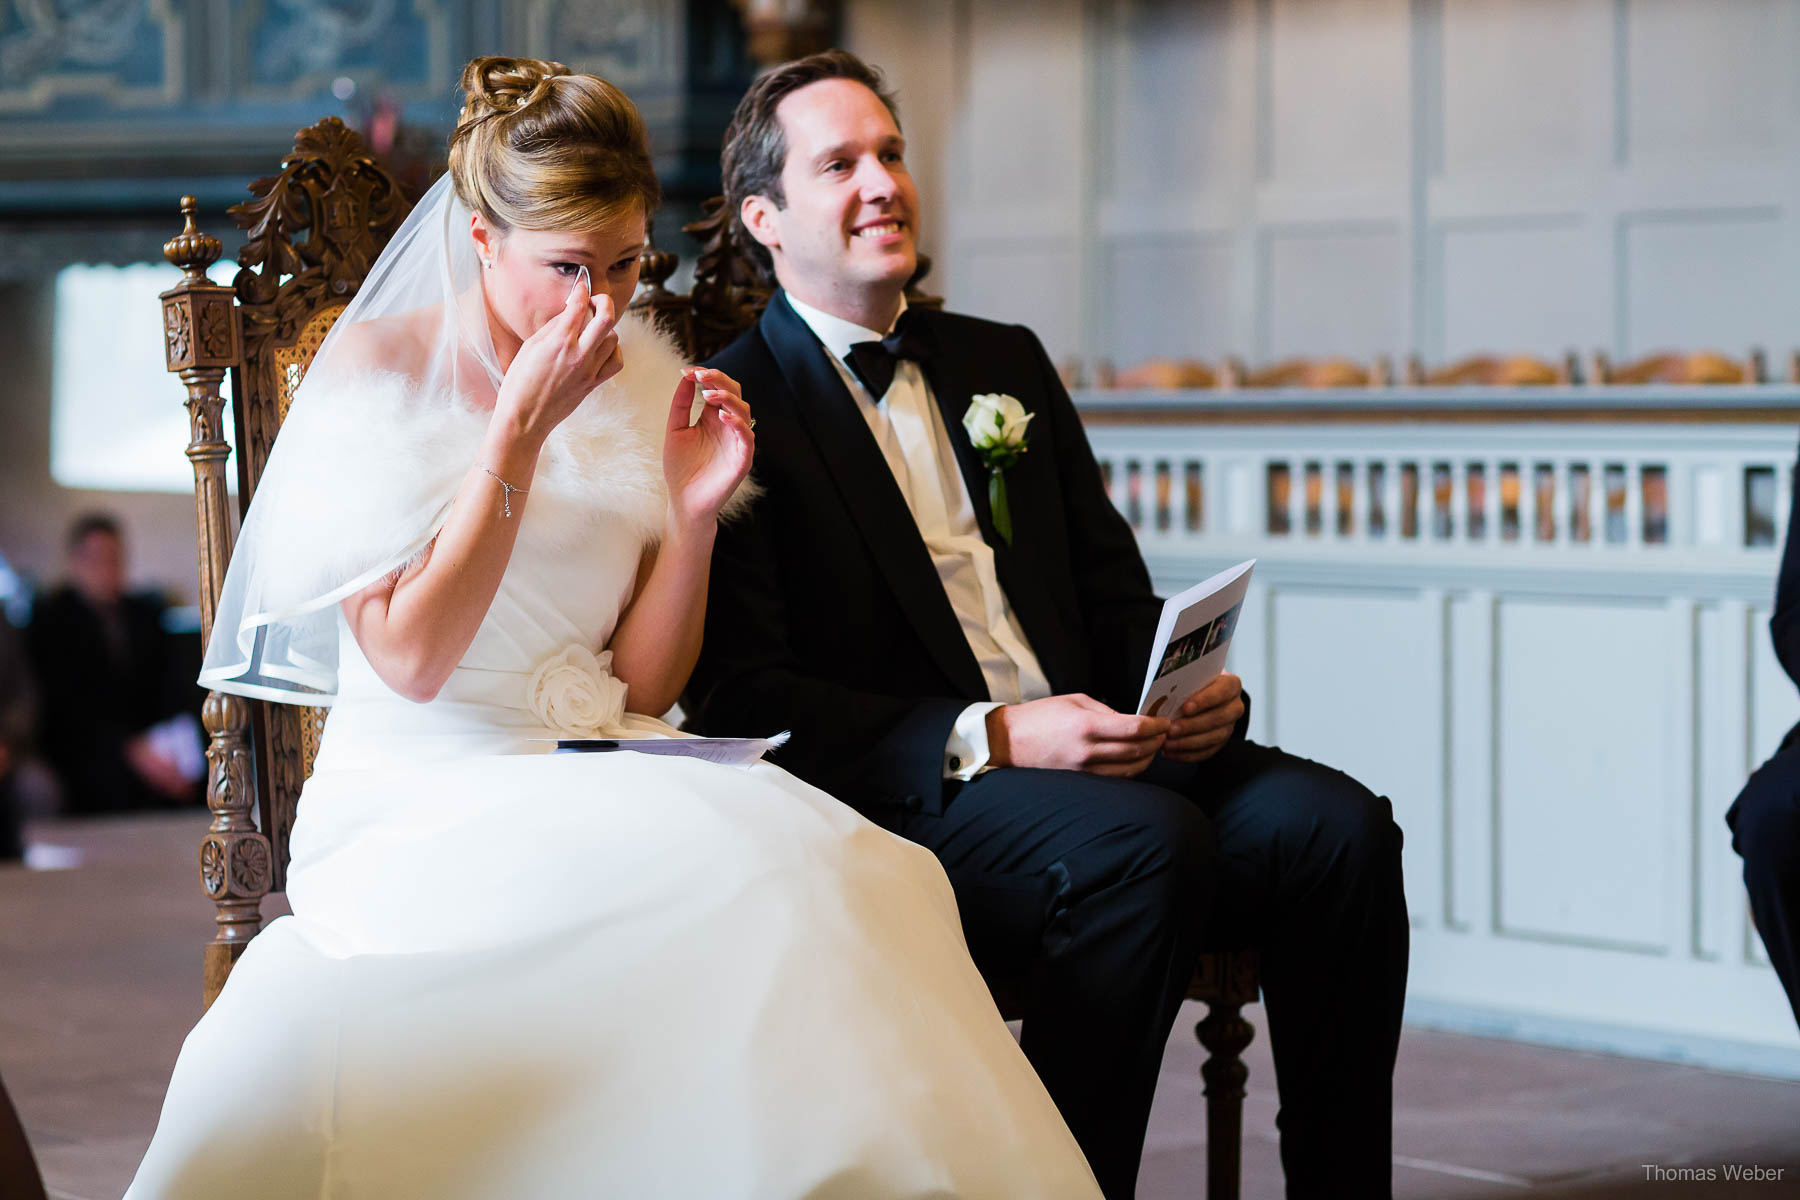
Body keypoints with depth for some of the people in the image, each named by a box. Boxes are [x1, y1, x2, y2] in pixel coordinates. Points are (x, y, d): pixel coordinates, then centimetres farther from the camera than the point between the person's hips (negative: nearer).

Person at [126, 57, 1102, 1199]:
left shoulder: (642, 385, 12)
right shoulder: (374, 369, -1)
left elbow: (644, 688, 11)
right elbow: (412, 658, -11)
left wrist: (694, 511, -4)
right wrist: (522, 427, -13)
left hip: (607, 782, 5)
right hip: (426, 799, -4)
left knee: (818, 864, -29)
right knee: (734, 883, -33)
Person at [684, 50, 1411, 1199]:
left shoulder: (1007, 361, 21)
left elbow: (1117, 591, 21)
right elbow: (746, 696, -11)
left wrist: (1199, 690, -3)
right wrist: (990, 738, -21)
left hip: (1092, 750, 6)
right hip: (903, 800, -6)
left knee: (1340, 824, -19)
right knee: (1148, 841, -34)